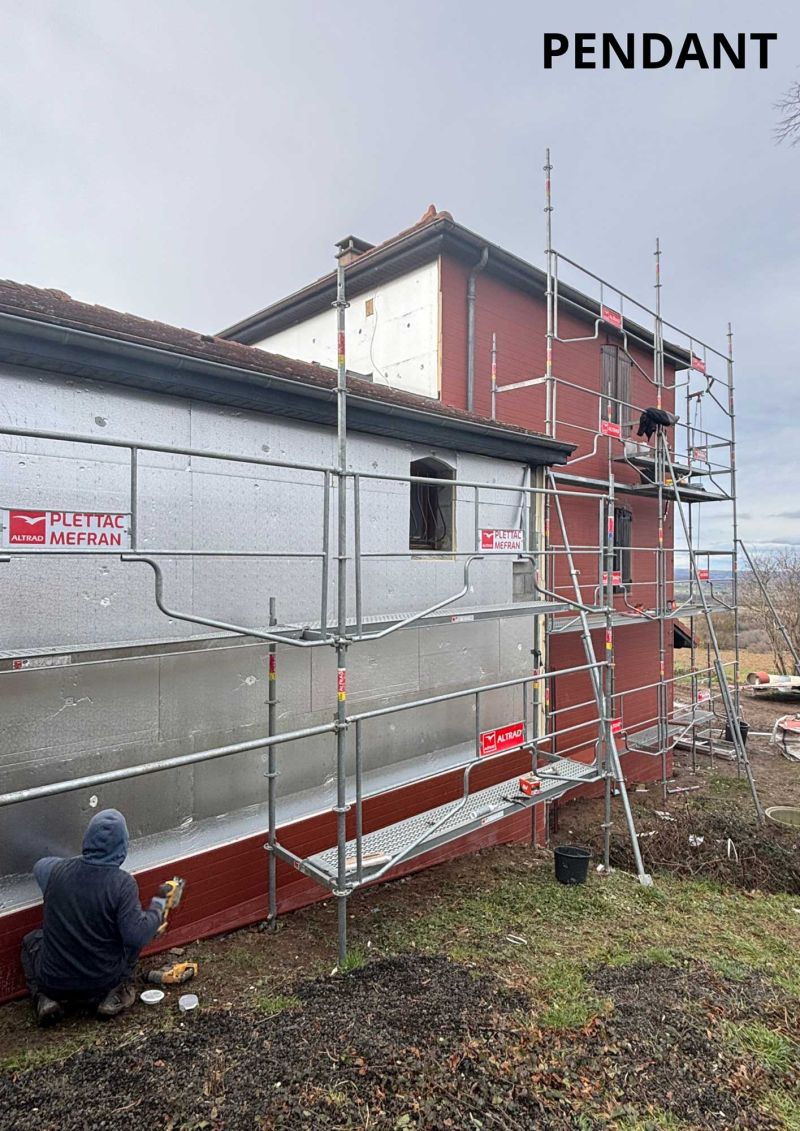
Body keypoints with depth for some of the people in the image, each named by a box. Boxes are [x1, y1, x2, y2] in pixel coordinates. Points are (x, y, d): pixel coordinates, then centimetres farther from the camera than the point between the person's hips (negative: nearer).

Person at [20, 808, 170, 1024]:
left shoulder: (57, 871, -14)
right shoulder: (122, 883, -25)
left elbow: (40, 865, 12)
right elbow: (136, 936, -24)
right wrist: (158, 904, -9)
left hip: (53, 982, 2)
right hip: (103, 981, -2)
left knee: (31, 940, 30)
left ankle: (45, 998, 10)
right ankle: (114, 994, 12)